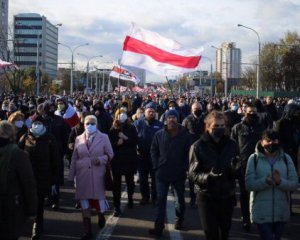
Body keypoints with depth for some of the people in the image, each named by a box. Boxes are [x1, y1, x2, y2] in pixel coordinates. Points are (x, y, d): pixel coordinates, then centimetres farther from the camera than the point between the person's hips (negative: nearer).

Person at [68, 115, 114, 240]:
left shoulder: (104, 137, 1)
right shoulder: (79, 139, 7)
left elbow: (110, 154, 3)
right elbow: (74, 158, 8)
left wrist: (101, 159, -17)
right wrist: (71, 175, 5)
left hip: (98, 174, -2)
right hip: (82, 175, 2)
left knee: (99, 197, 4)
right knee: (84, 202, 2)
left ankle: (101, 216, 40)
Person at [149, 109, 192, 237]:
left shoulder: (185, 135, -5)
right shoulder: (159, 134, -1)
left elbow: (188, 153, -1)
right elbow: (154, 150, 7)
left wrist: (184, 168, -9)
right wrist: (156, 166, -2)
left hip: (179, 174, 0)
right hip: (162, 173, 0)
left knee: (180, 199, 15)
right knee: (161, 200, -1)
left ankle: (179, 220, 37)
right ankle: (159, 227, 1)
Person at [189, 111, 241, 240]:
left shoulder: (232, 144, -1)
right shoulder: (198, 146, -9)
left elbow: (237, 173, 2)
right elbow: (193, 173, -11)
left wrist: (236, 168, -21)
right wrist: (208, 176, -29)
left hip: (227, 196, 3)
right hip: (207, 197, -3)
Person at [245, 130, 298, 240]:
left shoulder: (286, 158, 1)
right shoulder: (254, 158, -5)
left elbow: (294, 184, -4)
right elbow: (249, 184, -12)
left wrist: (280, 182, -24)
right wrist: (266, 181, -29)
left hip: (281, 212, 3)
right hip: (261, 213, -3)